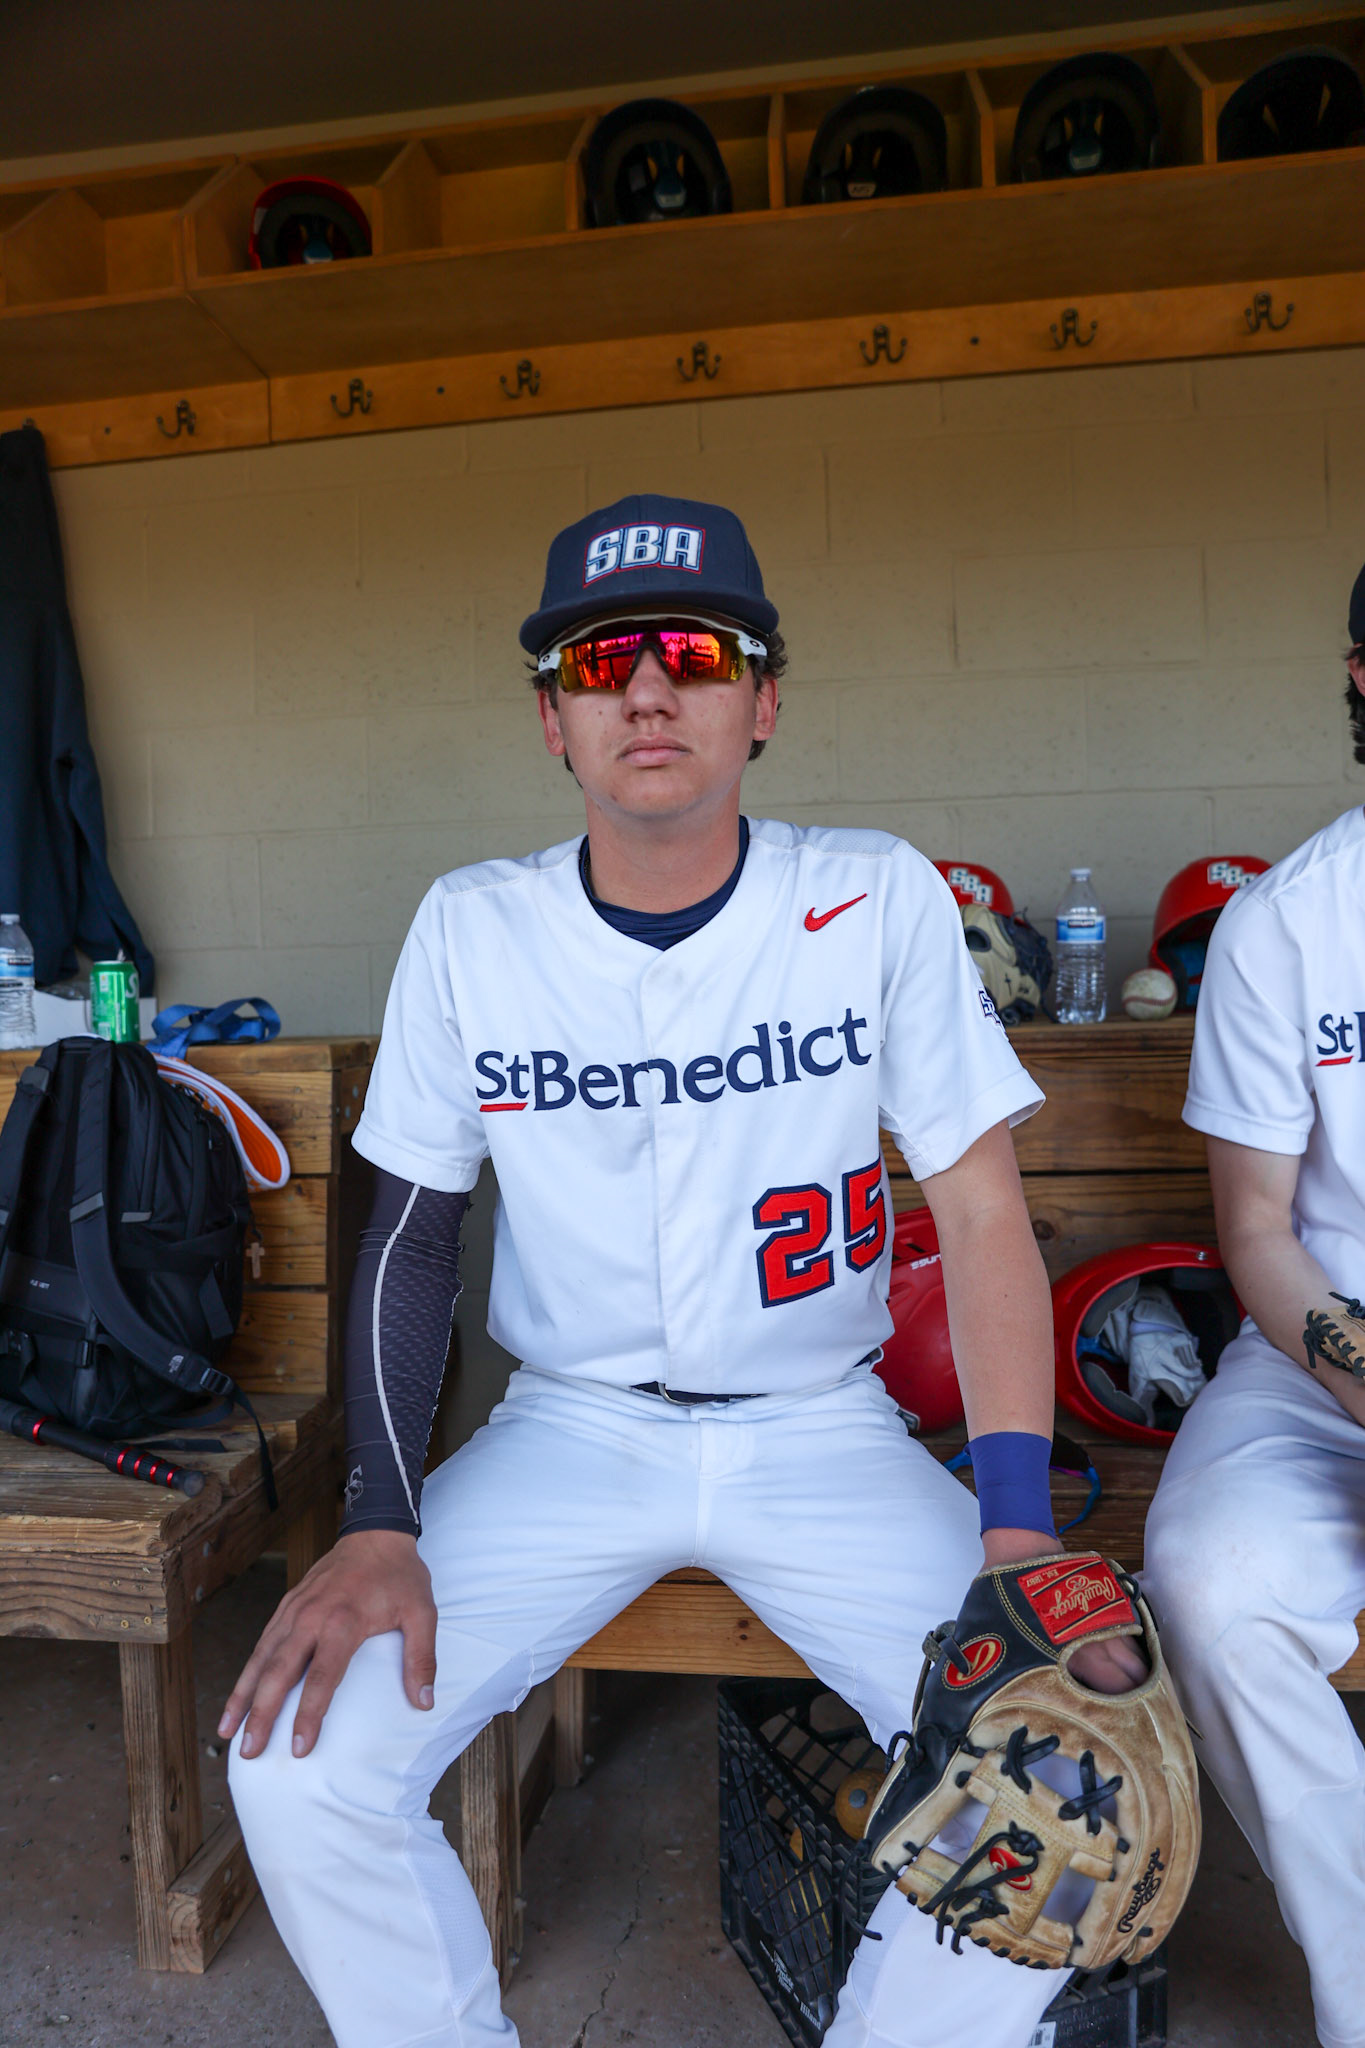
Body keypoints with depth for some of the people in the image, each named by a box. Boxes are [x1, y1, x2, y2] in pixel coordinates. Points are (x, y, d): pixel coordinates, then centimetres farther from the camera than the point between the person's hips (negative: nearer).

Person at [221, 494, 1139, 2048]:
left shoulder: (879, 903, -7)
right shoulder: (471, 930, -3)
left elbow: (981, 1211, -6)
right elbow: (410, 1231, 2)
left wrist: (1019, 1531, -18)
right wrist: (379, 1523, -10)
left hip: (822, 1427, 0)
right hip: (567, 1429, 1)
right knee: (297, 1762, -15)